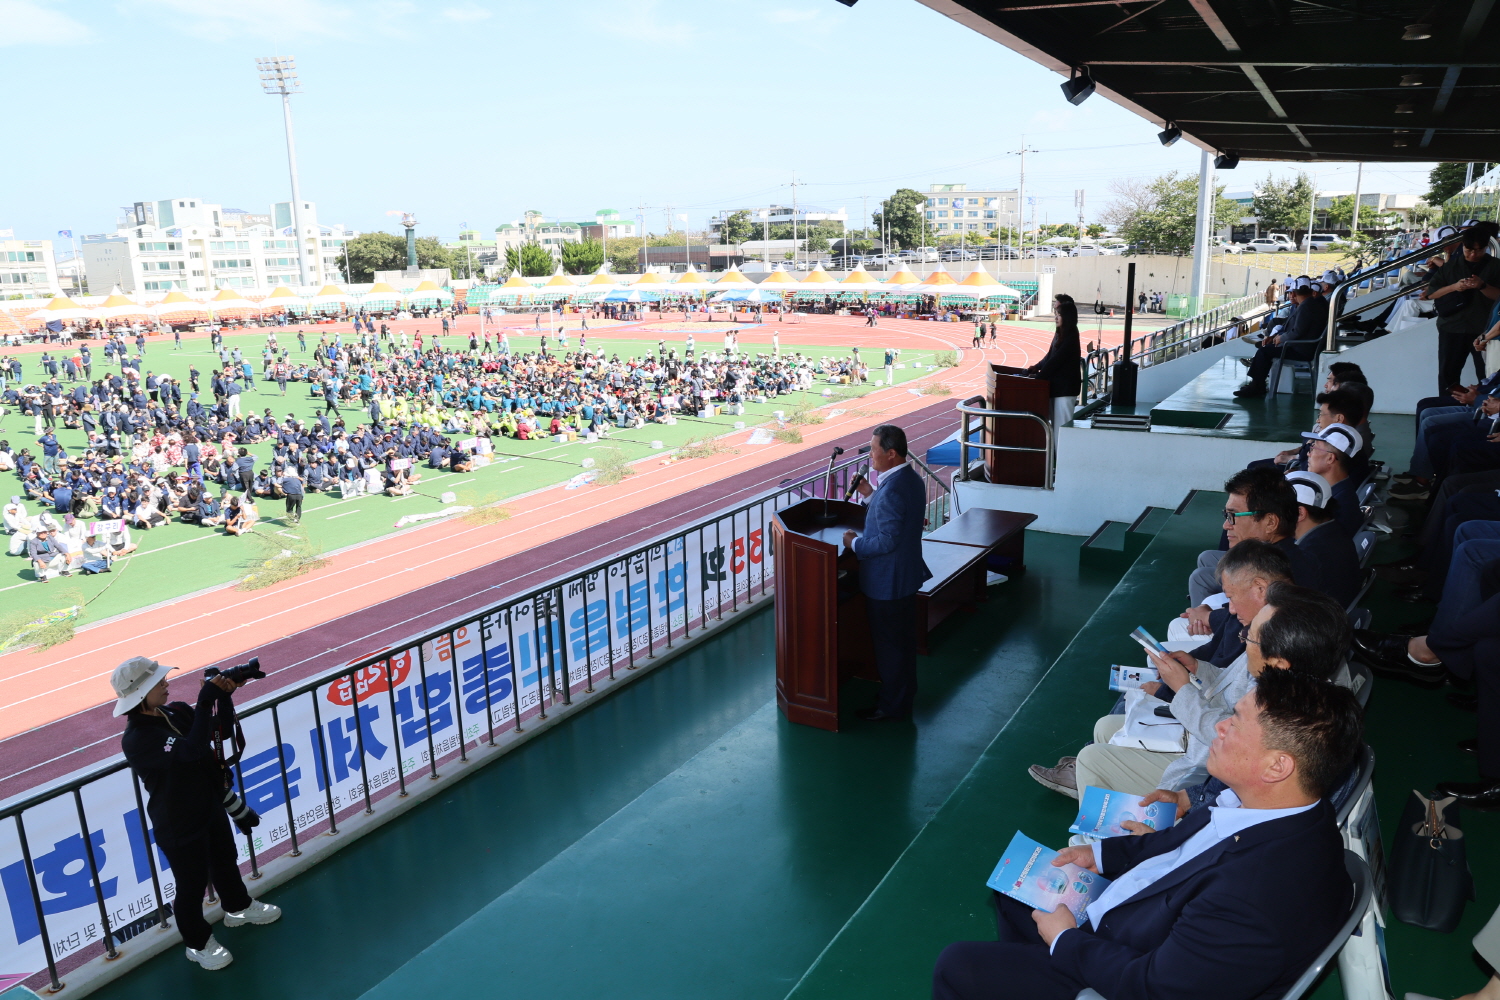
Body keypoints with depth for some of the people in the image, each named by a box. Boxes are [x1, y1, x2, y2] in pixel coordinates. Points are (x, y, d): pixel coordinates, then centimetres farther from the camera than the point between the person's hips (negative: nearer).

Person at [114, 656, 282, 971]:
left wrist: (224, 696, -13)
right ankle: (198, 943, 35)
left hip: (211, 806, 8)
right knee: (192, 885, 11)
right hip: (179, 826, -8)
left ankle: (237, 907, 53)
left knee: (225, 861, 28)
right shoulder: (136, 740, -30)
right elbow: (192, 750, -42)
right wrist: (206, 701, -40)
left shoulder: (177, 711, -7)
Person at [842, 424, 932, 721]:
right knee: (904, 639, 22)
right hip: (907, 574, 10)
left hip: (886, 582, -10)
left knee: (889, 643, 6)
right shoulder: (912, 480, 3)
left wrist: (855, 544, -14)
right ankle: (905, 693, 37)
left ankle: (892, 705, 20)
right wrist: (870, 495, 7)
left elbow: (887, 541, -28)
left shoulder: (891, 490, -28)